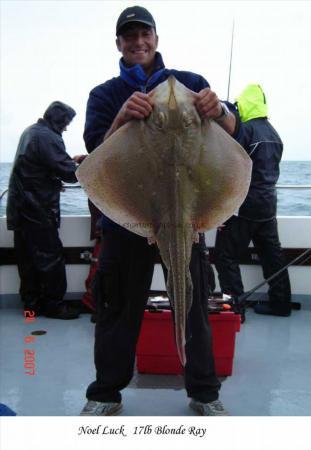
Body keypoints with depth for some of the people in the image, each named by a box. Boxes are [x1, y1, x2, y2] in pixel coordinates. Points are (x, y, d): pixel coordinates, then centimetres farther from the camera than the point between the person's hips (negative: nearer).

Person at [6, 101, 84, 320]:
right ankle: (53, 304, 6)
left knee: (28, 256, 12)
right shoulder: (48, 138, -17)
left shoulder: (30, 131, 13)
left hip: (20, 207, 10)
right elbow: (70, 174, -19)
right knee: (51, 256, -1)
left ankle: (31, 302, 21)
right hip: (38, 209, -9)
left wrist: (70, 160, 16)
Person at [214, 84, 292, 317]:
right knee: (273, 255, 13)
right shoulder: (274, 133, 13)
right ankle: (280, 303, 19)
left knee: (226, 256, -1)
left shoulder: (245, 129, -13)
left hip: (244, 206, -8)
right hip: (268, 204, 8)